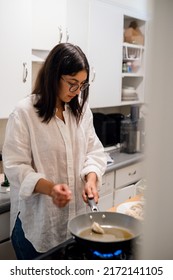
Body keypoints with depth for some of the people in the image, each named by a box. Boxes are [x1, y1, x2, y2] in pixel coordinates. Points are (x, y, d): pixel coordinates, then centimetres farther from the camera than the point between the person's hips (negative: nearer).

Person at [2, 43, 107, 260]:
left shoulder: (81, 109, 4)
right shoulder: (24, 113, -14)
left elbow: (93, 151, 5)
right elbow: (15, 167, -16)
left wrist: (91, 180, -15)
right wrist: (49, 188, -31)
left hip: (76, 216, 5)